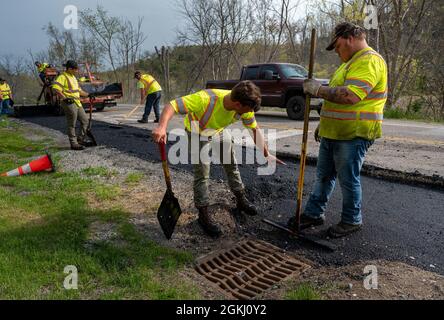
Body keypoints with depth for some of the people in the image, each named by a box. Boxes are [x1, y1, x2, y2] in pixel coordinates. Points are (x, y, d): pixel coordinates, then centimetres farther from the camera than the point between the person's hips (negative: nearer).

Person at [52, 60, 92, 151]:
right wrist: (64, 97, -26)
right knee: (72, 124, -3)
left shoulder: (73, 77, 18)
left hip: (77, 103, 9)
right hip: (69, 103, -9)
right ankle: (74, 144, 5)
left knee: (85, 120, 12)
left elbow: (78, 90, 26)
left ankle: (80, 139, 22)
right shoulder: (63, 77, -10)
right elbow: (56, 88, -22)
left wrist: (88, 95, 21)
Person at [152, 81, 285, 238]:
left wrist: (266, 154, -9)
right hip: (198, 133, -5)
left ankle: (241, 200, 35)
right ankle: (204, 214, 8)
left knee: (232, 164, 13)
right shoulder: (206, 99, -44)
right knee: (202, 173, -8)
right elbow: (172, 106, -45)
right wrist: (162, 127, -63)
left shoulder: (245, 108, -27)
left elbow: (255, 129, -11)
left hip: (220, 131, 5)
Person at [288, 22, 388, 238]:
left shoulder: (369, 61, -14)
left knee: (348, 179, 2)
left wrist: (318, 90, -20)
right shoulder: (352, 62, 20)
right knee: (324, 175, 14)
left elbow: (351, 96, -29)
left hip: (353, 135, -10)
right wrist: (323, 124, 23)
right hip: (333, 133, 10)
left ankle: (352, 221, 20)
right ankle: (314, 214, 25)